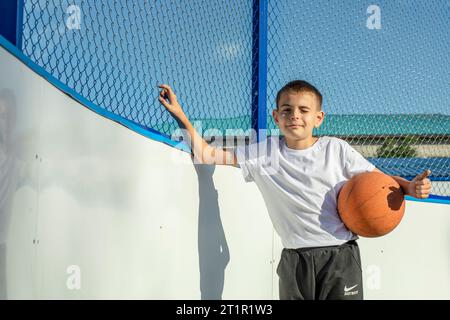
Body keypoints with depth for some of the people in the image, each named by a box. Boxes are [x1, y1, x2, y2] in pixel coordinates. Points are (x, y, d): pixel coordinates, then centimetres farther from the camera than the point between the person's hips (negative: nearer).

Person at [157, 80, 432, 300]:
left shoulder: (336, 149, 1)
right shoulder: (264, 153, 2)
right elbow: (206, 154, 2)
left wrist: (409, 187, -12)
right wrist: (181, 116, -3)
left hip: (341, 256, -1)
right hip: (295, 260, 1)